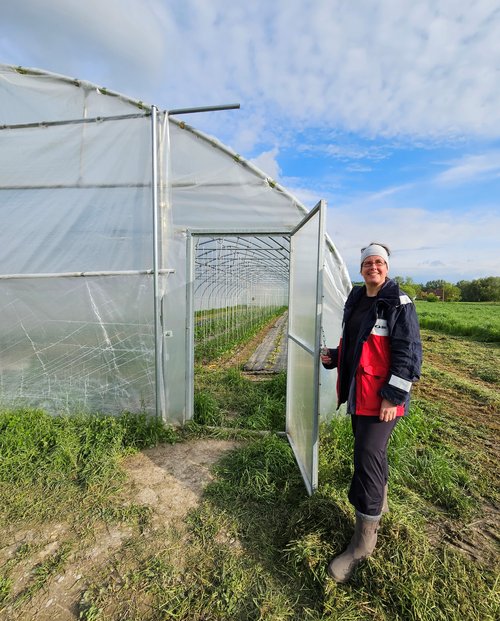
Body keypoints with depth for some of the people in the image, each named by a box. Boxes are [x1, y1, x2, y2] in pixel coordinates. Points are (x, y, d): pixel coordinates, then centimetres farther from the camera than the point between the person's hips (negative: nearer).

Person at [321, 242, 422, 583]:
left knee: (369, 456, -5)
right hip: (357, 392, 7)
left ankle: (364, 539, 11)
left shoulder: (399, 304, -11)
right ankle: (380, 503, 46)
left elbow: (409, 352, -15)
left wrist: (393, 396, -18)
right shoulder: (355, 301, 11)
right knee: (369, 450, 21)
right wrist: (334, 356, 3)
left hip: (382, 396, -7)